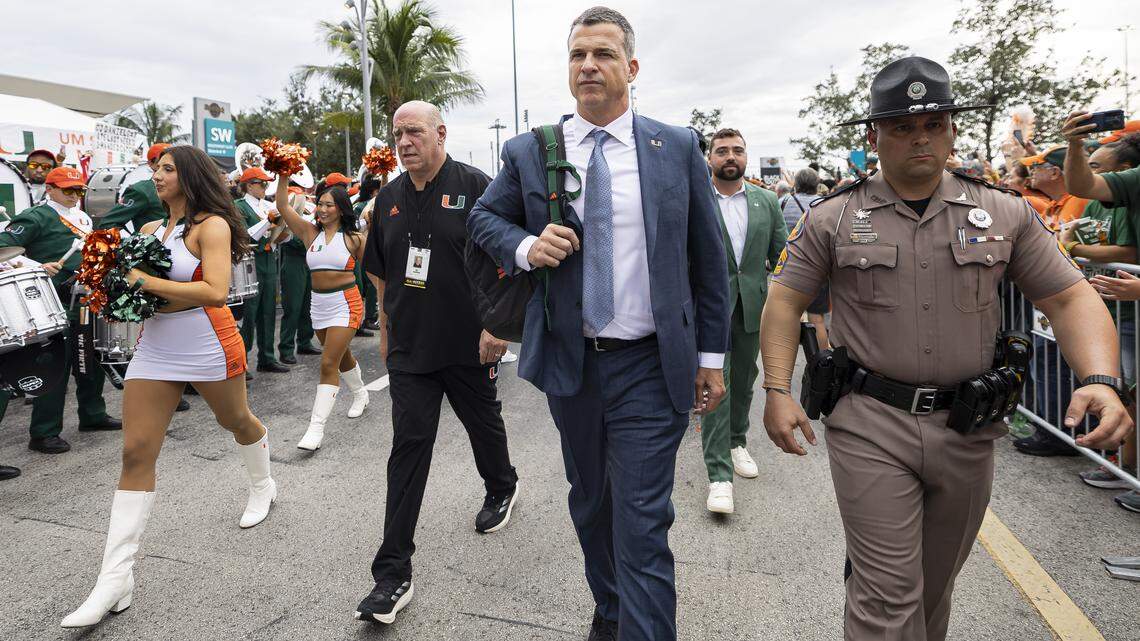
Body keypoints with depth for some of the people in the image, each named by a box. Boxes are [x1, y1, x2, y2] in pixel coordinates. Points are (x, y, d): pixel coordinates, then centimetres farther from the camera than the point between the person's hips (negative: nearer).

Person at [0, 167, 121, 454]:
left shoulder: (83, 219, 18)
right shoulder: (36, 217, -6)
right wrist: (37, 267, -26)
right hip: (58, 305, -8)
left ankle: (93, 415, 32)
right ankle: (43, 434, 2)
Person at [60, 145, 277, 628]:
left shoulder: (212, 226, -10)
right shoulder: (149, 229, 11)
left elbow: (215, 292, -23)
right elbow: (133, 277, 20)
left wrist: (147, 282, -22)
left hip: (207, 345, -5)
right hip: (154, 347, 6)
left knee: (237, 421, 18)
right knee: (136, 453, -2)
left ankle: (262, 487, 50)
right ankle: (115, 578, 0)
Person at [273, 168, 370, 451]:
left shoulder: (353, 237, -6)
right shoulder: (310, 232, 4)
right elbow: (283, 207, -2)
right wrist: (283, 177, -9)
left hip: (345, 303, -5)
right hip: (318, 304, 5)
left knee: (329, 363, -10)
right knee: (341, 356, 22)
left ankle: (316, 427, -8)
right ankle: (360, 393, 48)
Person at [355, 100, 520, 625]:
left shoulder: (474, 187, -8)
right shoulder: (389, 197, 8)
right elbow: (381, 272, 16)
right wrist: (386, 327, 16)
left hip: (469, 345, -3)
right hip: (410, 346, 3)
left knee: (484, 422, 18)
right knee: (409, 446, -1)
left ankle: (502, 488, 51)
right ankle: (393, 574, 2)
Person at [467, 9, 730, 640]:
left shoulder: (678, 148, -2)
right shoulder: (527, 151, 0)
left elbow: (708, 260, 3)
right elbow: (484, 217, 14)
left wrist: (711, 355, 2)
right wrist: (526, 246, -10)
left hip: (650, 368, -2)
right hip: (568, 362, 3)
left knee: (643, 528, -3)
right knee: (588, 504, 20)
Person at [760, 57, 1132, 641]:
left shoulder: (1005, 214, 4)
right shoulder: (833, 218, -1)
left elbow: (1069, 298, 2)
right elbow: (785, 302, 0)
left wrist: (1102, 381, -15)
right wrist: (777, 391, -9)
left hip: (967, 429, 3)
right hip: (869, 425, -3)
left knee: (935, 582, 20)